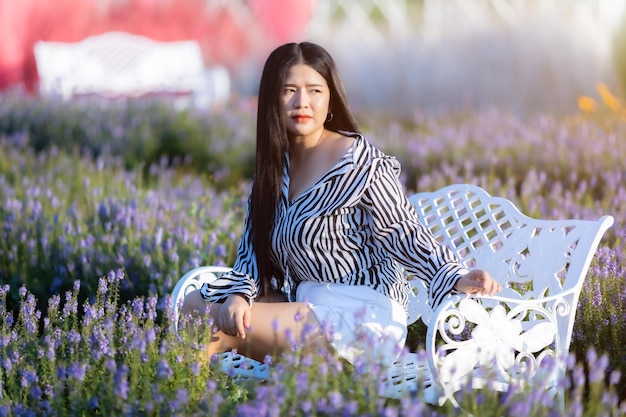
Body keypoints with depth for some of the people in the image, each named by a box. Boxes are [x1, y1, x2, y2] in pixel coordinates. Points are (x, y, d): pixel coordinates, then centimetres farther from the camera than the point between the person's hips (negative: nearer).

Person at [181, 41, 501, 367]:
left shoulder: (359, 162, -14)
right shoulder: (276, 163, 6)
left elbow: (402, 234, -15)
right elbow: (253, 245, 4)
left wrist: (456, 278, -31)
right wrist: (240, 294, -14)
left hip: (363, 316, -8)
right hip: (305, 303, 8)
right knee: (194, 305, 4)